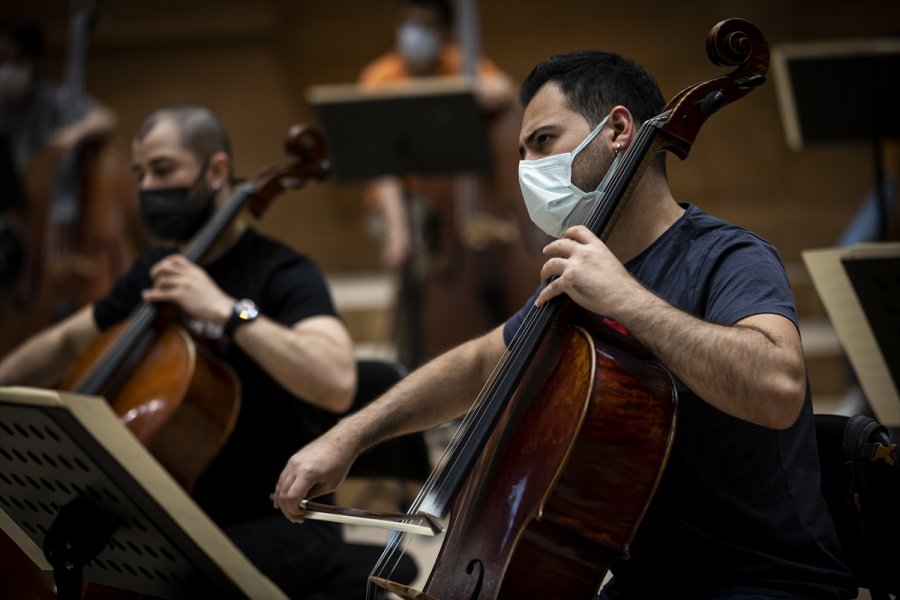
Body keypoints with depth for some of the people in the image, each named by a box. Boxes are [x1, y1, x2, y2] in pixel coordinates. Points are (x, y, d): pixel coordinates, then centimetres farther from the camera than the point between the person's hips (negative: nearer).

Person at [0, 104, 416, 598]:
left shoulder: (283, 274, -12)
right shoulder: (158, 271, 9)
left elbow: (337, 382, -31)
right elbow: (66, 344, 24)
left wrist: (226, 309, -30)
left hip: (279, 522, -8)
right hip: (184, 516, 8)